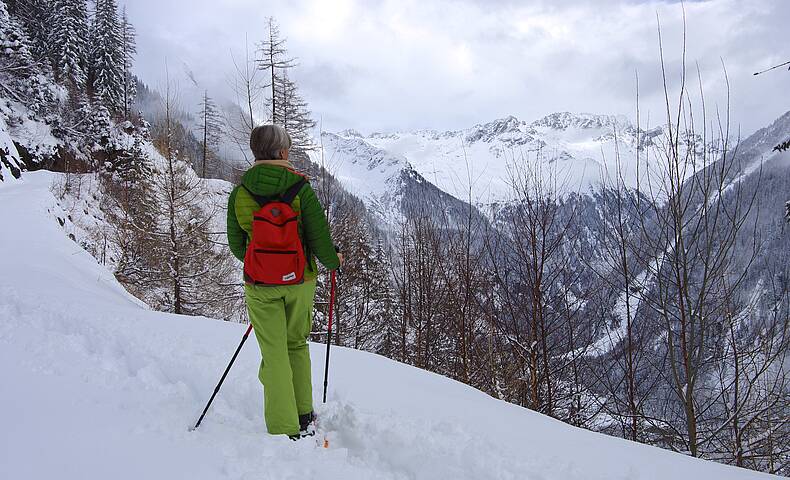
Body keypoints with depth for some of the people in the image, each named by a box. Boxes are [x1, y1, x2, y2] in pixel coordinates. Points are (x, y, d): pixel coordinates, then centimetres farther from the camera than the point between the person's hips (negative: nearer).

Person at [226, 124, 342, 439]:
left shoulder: (239, 194, -4)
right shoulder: (301, 190, -11)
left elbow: (236, 245, 3)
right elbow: (320, 241, -10)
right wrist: (334, 261, 11)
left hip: (259, 285, 0)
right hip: (300, 281, 0)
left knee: (274, 353, 6)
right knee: (297, 345, 19)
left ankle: (286, 431, 6)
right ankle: (304, 417, 28)